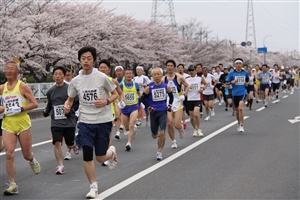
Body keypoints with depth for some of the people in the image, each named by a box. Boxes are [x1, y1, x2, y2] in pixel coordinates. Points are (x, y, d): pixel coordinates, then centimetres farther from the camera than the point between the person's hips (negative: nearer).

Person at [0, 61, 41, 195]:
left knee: (27, 155, 8)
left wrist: (21, 109, -19)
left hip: (22, 122, -3)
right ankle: (12, 185, -5)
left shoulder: (22, 86, -4)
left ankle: (32, 161, 47)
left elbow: (34, 104, -7)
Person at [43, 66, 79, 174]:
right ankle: (60, 166, -3)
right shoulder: (50, 91, 7)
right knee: (57, 143, -10)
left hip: (69, 121, -2)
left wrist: (72, 110, -17)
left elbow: (78, 103, -1)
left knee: (70, 145, 8)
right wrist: (46, 110, 2)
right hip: (56, 122, 2)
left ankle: (75, 145, 45)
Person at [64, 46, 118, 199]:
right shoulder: (76, 81, 1)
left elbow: (115, 94, 3)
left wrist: (106, 102, -18)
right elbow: (70, 99, 14)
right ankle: (93, 186, 9)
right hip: (85, 121, 2)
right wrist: (67, 106, -9)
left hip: (103, 121, -2)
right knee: (87, 155, -9)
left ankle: (112, 152, 39)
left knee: (100, 158, 2)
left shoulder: (102, 77, -7)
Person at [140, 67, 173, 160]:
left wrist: (169, 105, 8)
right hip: (153, 113, 0)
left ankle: (159, 152, 3)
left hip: (163, 112, 0)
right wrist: (149, 107, -4)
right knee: (154, 136, 9)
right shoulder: (149, 88, -8)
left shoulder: (166, 87, -2)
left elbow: (171, 96, 17)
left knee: (162, 133, -14)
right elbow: (142, 98, 3)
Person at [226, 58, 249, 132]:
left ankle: (241, 125, -18)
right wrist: (232, 82, -18)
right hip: (235, 93, 2)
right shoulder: (231, 73, -1)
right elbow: (226, 82, 1)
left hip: (243, 92, -2)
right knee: (237, 110, 13)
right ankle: (239, 123, 39)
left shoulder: (245, 73, 4)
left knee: (241, 108, -23)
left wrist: (247, 83, 3)